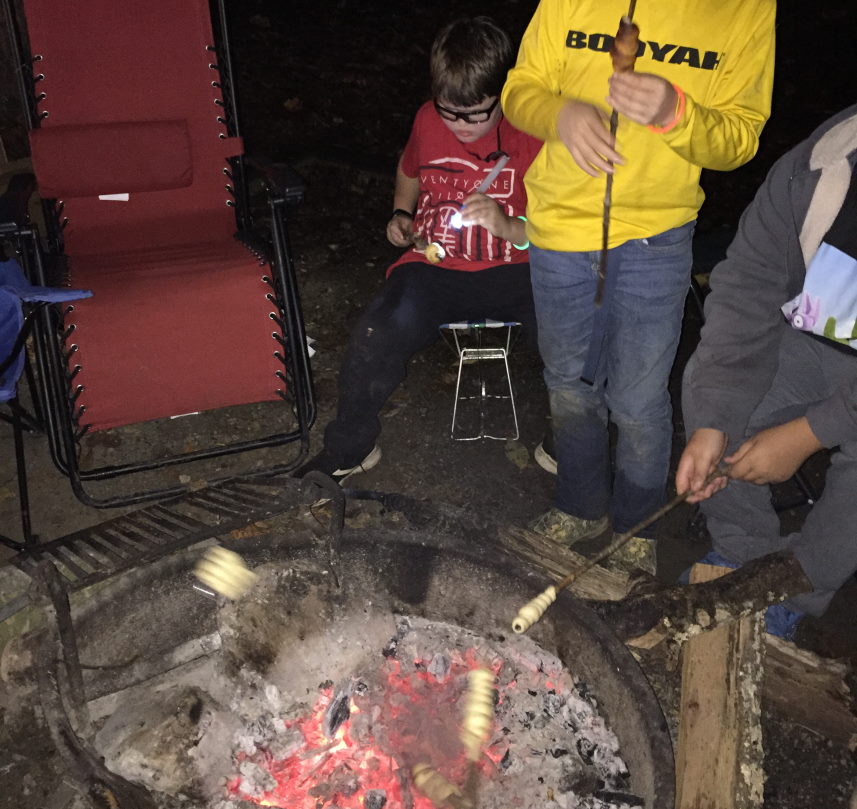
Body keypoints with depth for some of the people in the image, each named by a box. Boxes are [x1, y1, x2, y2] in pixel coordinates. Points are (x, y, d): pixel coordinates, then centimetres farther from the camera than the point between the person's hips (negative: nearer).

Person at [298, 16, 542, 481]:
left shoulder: (532, 135, -7)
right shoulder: (428, 121, 5)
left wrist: (510, 228, -22)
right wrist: (401, 214, 12)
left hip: (511, 270, -1)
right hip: (434, 267, 2)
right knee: (376, 340, -28)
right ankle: (349, 450, 1)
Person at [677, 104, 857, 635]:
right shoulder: (809, 171, -25)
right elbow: (745, 288, -21)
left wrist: (808, 434, -27)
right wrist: (711, 423, -27)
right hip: (804, 341, 4)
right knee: (708, 387, -15)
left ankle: (796, 593, 6)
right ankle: (745, 552, 5)